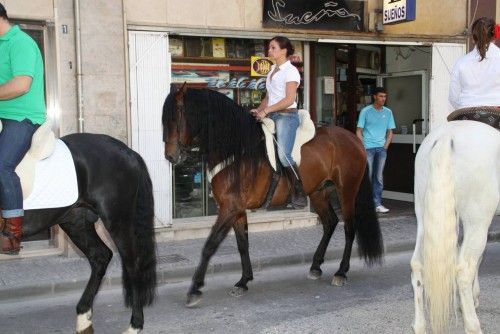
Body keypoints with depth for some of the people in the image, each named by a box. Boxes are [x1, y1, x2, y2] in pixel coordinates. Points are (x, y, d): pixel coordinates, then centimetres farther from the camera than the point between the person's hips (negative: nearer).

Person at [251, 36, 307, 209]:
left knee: (284, 156, -21)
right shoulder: (273, 70, 20)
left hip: (286, 115, -8)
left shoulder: (291, 71, -4)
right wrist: (258, 110, 3)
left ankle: (300, 196, -11)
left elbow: (289, 99, -14)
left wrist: (266, 111, -18)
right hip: (271, 116, 8)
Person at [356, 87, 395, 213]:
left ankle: (377, 204, 10)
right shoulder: (366, 111, 0)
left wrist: (385, 146, 3)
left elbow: (390, 132, 15)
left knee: (379, 177, 5)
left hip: (381, 148, 3)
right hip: (368, 148, -3)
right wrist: (362, 148, -8)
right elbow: (359, 131, 0)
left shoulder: (388, 112, 10)